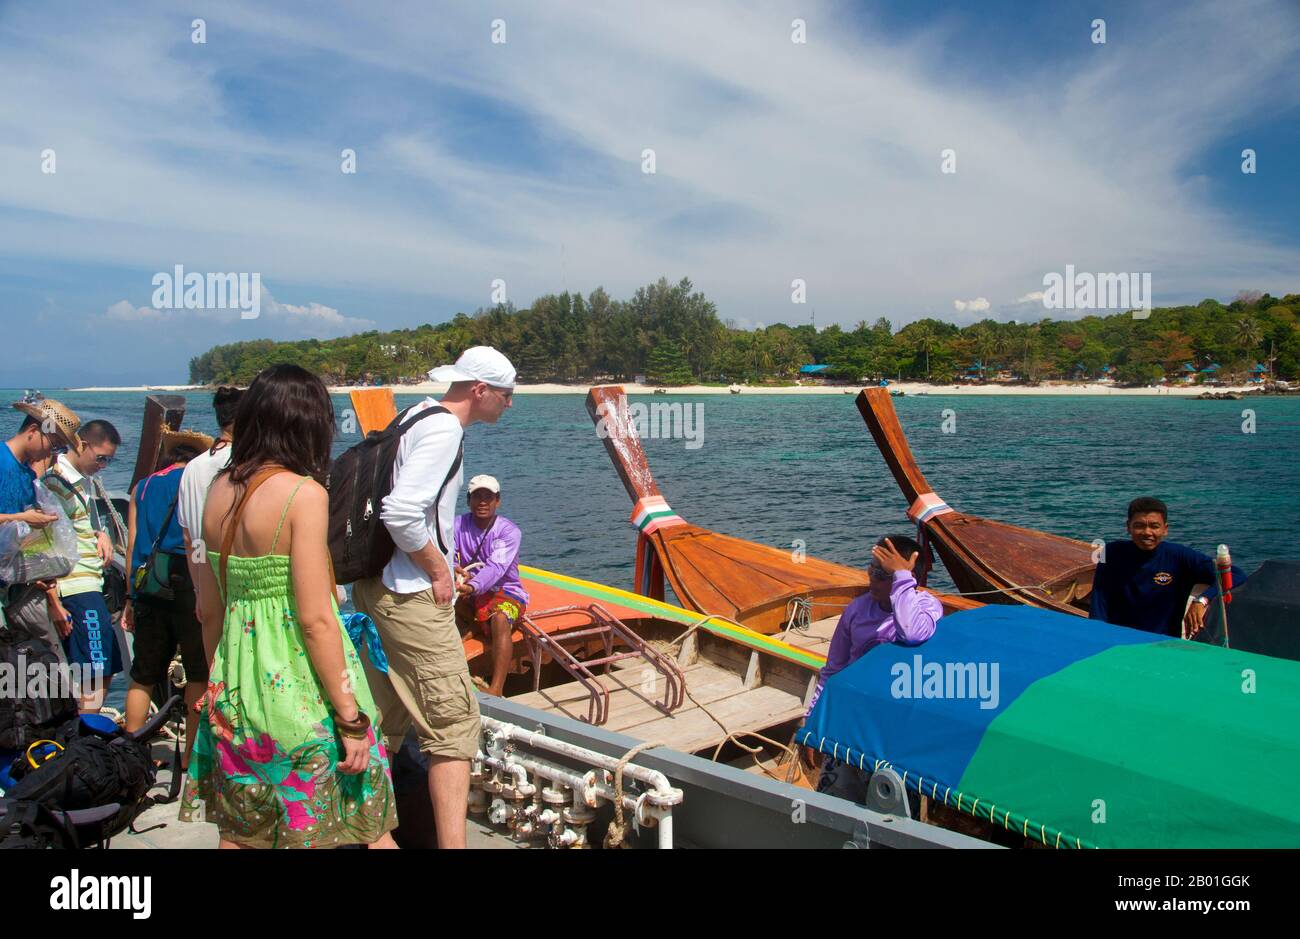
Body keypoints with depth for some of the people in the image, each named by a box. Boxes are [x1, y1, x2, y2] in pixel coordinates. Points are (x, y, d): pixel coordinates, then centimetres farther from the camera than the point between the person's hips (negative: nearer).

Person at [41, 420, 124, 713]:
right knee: (95, 673, -10)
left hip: (92, 584, 10)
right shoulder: (56, 484, -12)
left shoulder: (84, 479, 16)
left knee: (106, 668, 11)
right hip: (76, 590, -10)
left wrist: (102, 533, 8)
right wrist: (54, 603, -18)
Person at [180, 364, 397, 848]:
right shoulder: (304, 493, -16)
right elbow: (315, 618, -18)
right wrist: (351, 717, -13)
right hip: (298, 692, -7)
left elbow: (209, 611, 10)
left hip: (234, 686, 7)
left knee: (240, 833, 19)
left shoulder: (220, 490, 4)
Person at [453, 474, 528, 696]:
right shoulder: (458, 525, 0)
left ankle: (496, 689, -42)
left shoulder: (509, 531, -12)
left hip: (505, 592, -4)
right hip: (470, 594, 4)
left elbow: (496, 567, -28)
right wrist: (456, 574, -39)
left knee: (500, 620, -37)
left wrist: (472, 586, -48)